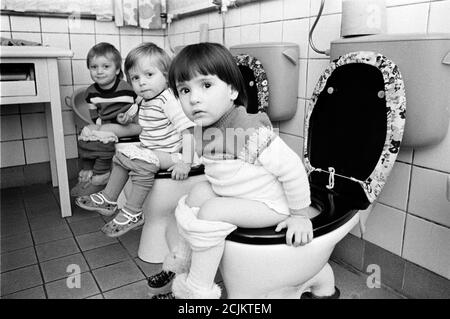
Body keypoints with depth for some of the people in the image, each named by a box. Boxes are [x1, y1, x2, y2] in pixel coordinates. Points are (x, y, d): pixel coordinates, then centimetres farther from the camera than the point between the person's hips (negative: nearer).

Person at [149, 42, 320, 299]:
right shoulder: (205, 128, -3)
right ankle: (182, 261, 22)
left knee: (210, 212, -21)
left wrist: (299, 215, -16)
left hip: (269, 203, -9)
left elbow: (291, 170, -24)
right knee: (198, 192, 5)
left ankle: (197, 290, -4)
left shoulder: (251, 132, -31)